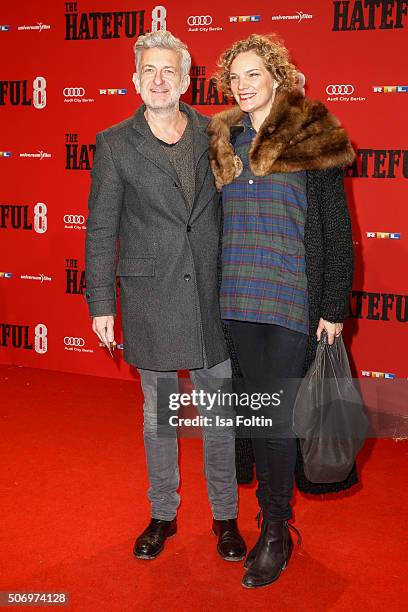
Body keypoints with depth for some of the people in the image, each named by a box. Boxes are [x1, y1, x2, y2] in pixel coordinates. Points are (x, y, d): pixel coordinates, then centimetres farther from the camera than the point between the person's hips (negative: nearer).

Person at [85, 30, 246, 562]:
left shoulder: (214, 134, 3)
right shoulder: (114, 144, 0)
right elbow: (101, 229, 0)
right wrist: (102, 303, -3)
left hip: (211, 297, 1)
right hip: (151, 301, -1)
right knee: (158, 414, 13)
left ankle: (225, 516, 28)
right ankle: (163, 514, 32)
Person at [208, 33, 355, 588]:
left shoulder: (313, 138, -4)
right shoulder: (223, 141, 10)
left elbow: (337, 227, -5)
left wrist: (334, 306, -7)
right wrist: (212, 291, 12)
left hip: (294, 300, -5)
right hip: (238, 299, 5)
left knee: (279, 415, -3)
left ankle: (277, 533, 14)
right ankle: (273, 515, 29)